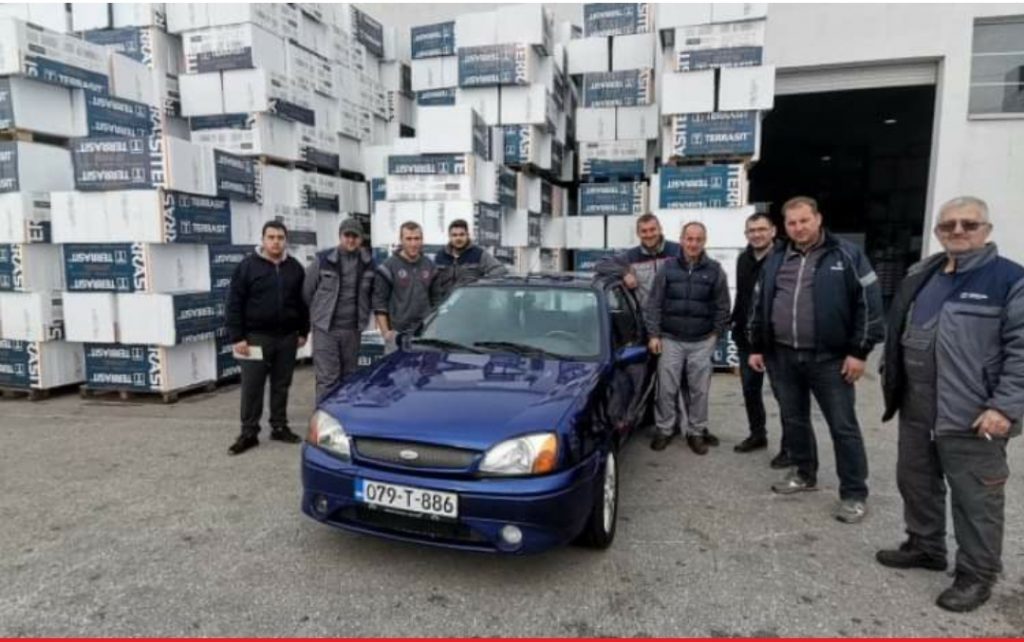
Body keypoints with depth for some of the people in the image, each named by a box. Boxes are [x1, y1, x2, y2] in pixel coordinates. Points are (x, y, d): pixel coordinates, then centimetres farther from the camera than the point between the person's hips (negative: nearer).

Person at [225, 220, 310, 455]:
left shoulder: (295, 268, 7)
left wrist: (303, 332, 8)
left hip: (286, 337, 3)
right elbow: (234, 304, -6)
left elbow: (303, 302, 13)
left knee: (281, 385, 11)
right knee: (252, 387, 1)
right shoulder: (248, 266, -4)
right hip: (256, 337, -3)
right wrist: (237, 337, -11)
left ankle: (279, 427, 22)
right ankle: (249, 433, 9)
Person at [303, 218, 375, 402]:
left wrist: (363, 316, 8)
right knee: (327, 378, -7)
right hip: (325, 328, -3)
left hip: (353, 329, 4)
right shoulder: (323, 260, -5)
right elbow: (305, 290, 1)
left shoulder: (368, 262, 4)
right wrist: (317, 313, 8)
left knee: (349, 377, 13)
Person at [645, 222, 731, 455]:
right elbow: (654, 303, 1)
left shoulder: (714, 270, 2)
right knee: (667, 388, 4)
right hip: (670, 340, 0)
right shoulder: (668, 268, 0)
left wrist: (716, 333, 4)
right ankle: (664, 430, 18)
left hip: (702, 342, 1)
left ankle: (696, 432, 20)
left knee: (699, 390, 7)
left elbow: (722, 306, 7)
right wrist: (654, 334, -3)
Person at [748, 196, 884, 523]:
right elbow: (759, 305, 15)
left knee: (843, 426, 2)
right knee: (793, 419, 15)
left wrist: (859, 351, -10)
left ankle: (854, 494, 13)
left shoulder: (847, 255, -3)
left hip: (829, 358, -4)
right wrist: (756, 346, 12)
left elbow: (868, 303, -6)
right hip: (782, 356, 5)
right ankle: (804, 474, 33)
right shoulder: (775, 260, 10)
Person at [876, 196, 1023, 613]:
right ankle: (924, 546, 38)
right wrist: (890, 378, 15)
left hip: (973, 417, -6)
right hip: (917, 411, 7)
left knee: (975, 497, 6)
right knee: (915, 481, 18)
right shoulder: (920, 276, 11)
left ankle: (977, 574, 23)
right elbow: (897, 331, 19)